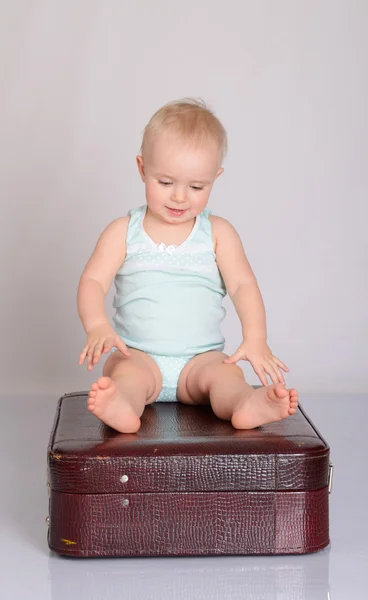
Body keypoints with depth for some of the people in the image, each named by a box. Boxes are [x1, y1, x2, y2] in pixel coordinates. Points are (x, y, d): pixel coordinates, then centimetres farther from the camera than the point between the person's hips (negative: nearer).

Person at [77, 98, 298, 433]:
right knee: (125, 372, -32)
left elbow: (243, 285, -2)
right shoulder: (123, 232, 6)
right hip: (138, 354, -1)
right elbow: (93, 281, -2)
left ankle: (248, 405, -58)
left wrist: (255, 338, -21)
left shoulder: (218, 233, 7)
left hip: (200, 358, 1)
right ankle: (120, 407, -62)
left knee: (227, 374, -29)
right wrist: (97, 326, -24)